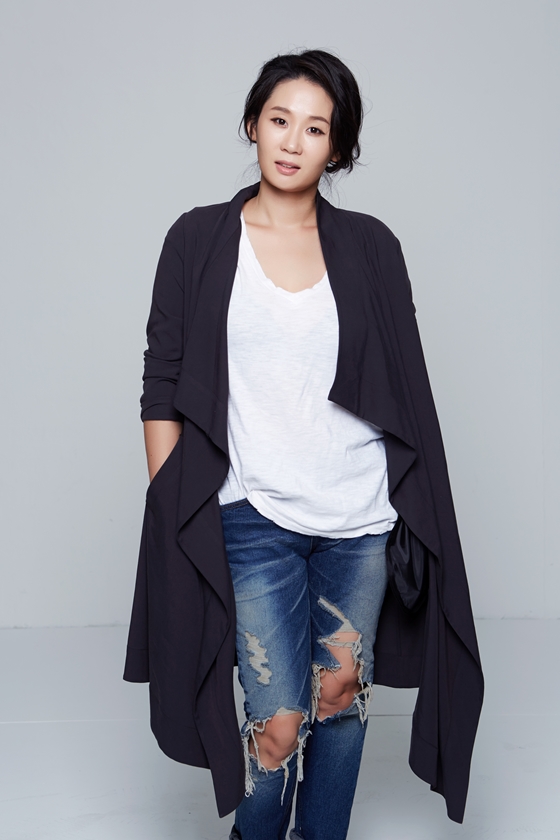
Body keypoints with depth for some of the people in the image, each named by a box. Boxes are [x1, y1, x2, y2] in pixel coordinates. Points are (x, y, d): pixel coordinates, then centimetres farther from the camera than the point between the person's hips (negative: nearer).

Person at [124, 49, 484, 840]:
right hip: (254, 517, -2)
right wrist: (170, 518, -4)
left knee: (343, 696, 13)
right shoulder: (199, 240, -1)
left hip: (361, 516, 2)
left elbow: (406, 388, 7)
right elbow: (162, 389, 0)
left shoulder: (369, 247, 4)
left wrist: (418, 514, 4)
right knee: (278, 721, -1)